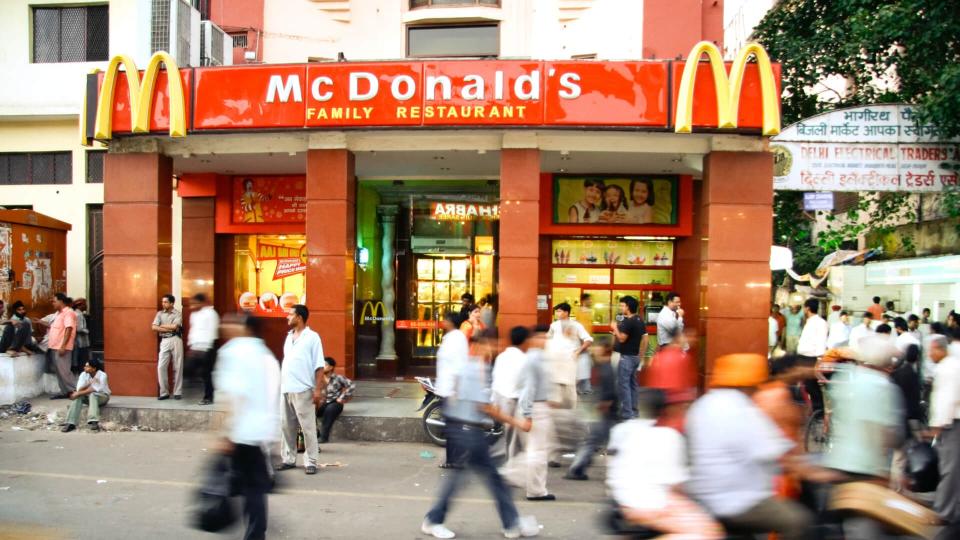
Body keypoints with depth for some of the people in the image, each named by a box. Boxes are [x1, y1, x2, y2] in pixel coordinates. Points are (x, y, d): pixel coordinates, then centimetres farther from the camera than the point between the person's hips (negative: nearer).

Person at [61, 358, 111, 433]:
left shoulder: (102, 375, -20)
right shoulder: (83, 374, -7)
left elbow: (95, 389, -29)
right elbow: (79, 389, -17)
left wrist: (79, 393, -29)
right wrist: (89, 384, -32)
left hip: (102, 396, -4)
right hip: (88, 396, 4)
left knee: (92, 394, -37)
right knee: (78, 397, -27)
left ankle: (93, 421, -48)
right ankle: (71, 423, -33)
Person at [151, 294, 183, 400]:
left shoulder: (177, 314, 1)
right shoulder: (160, 313, 10)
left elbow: (174, 326, -15)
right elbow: (154, 327, -2)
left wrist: (162, 325, -2)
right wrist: (169, 329, -9)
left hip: (176, 340, -3)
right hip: (164, 341, 3)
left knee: (178, 367, 1)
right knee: (161, 367, -3)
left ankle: (178, 392, 8)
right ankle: (164, 392, 4)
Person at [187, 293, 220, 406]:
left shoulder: (210, 313, -9)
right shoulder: (193, 314, 16)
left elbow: (211, 333, -14)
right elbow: (192, 330, 20)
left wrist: (204, 349, -17)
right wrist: (191, 346, 10)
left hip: (206, 348, -7)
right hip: (196, 348, 7)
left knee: (206, 373, -4)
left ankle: (208, 397, 7)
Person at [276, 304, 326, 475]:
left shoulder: (312, 337, -6)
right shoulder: (289, 337, 15)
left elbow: (319, 366, -9)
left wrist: (318, 389, -15)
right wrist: (280, 384, 15)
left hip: (303, 390, -7)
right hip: (286, 389, 7)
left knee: (308, 427, -1)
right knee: (286, 426, 12)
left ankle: (310, 462, 5)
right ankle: (288, 459, 23)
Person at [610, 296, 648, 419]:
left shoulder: (627, 322, -18)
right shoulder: (640, 321, 11)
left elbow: (622, 339, -21)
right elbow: (644, 340, 14)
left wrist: (615, 328, -6)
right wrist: (641, 355, 19)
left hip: (627, 357, -9)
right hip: (635, 356, 9)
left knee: (623, 384, -6)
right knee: (633, 383, 14)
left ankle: (627, 413, -6)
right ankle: (633, 410, 19)